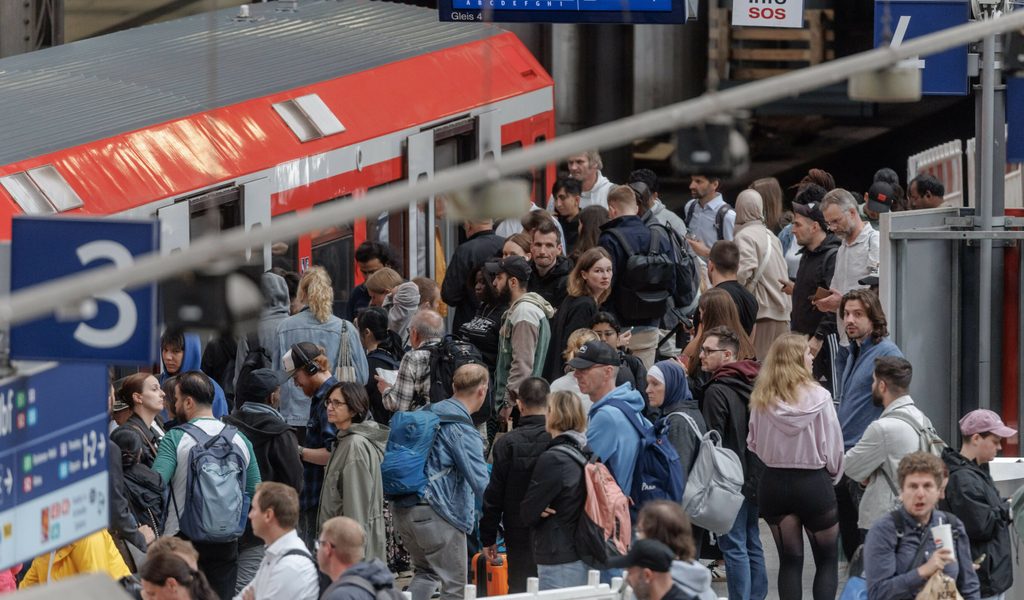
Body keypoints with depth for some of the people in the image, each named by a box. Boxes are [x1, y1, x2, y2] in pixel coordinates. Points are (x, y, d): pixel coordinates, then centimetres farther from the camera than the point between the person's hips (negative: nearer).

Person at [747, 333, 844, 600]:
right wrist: (833, 475, 12)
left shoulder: (762, 399, -5)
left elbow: (753, 443, 1)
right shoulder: (818, 397, -12)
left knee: (790, 559, 10)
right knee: (827, 559, 9)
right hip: (813, 482, -3)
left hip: (774, 481, 3)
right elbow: (833, 445, -6)